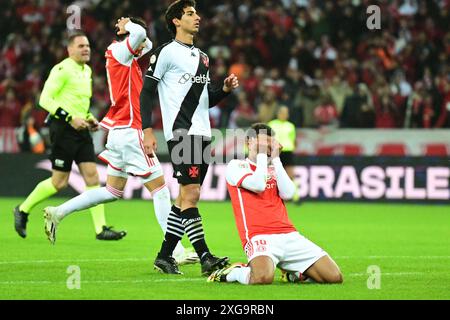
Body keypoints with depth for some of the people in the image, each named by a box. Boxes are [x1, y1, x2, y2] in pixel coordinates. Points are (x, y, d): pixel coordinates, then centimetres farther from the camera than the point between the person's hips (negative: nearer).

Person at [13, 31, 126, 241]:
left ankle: (101, 229, -4)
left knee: (92, 175, -2)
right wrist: (70, 118, -21)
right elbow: (45, 99, -16)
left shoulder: (87, 70, 16)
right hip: (63, 128, -8)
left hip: (80, 129, 8)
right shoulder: (62, 69, -12)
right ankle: (23, 210, 17)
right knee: (60, 182, -3)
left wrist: (88, 118, 11)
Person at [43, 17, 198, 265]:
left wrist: (126, 27, 16)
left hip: (120, 131, 10)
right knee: (159, 187, -6)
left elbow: (147, 44, 33)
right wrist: (128, 26, -7)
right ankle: (175, 250, -6)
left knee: (112, 191, 15)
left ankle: (58, 213, 15)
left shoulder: (127, 58, 16)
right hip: (129, 131, -10)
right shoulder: (119, 52, -10)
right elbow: (138, 33, -29)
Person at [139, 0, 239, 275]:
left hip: (202, 134, 8)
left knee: (186, 198, 9)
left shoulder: (202, 57, 20)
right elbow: (147, 92, -5)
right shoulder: (166, 52, -3)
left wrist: (225, 90, 5)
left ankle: (164, 256, 16)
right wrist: (148, 131, -13)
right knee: (191, 194, -15)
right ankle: (206, 258, -18)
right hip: (180, 133, -8)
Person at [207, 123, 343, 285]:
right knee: (263, 277, -39)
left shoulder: (274, 168, 24)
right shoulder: (236, 166, 7)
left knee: (334, 276, -8)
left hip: (289, 235, 6)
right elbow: (258, 185, -12)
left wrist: (275, 158, 7)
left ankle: (293, 272, 19)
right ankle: (233, 273, -4)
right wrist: (261, 154, 0)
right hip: (260, 236, -6)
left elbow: (288, 193, 4)